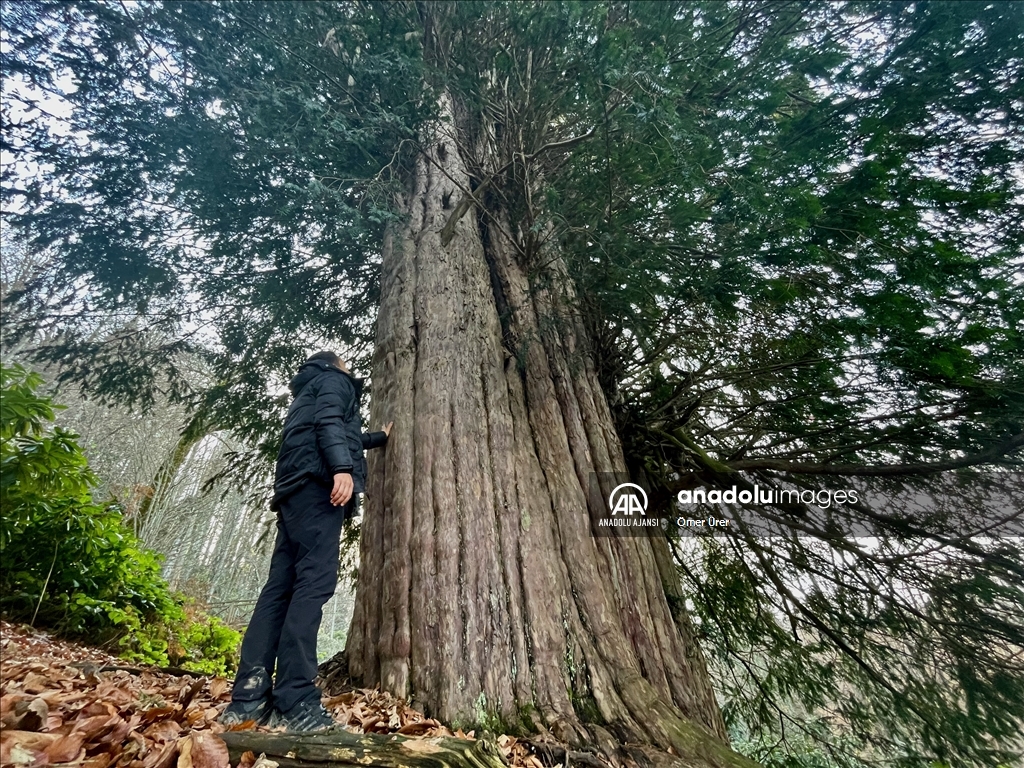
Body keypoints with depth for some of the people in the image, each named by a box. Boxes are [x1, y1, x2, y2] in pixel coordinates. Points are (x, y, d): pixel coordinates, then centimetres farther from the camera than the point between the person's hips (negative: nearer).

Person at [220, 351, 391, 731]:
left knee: (281, 586, 1)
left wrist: (379, 437, 64)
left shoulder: (307, 394, 39)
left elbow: (346, 437, 50)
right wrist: (343, 468, -25)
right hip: (318, 485, -9)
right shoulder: (334, 379, 12)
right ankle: (294, 702, -23)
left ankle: (248, 699, -2)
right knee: (314, 582, -18)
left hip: (296, 490, 9)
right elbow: (330, 422, -10)